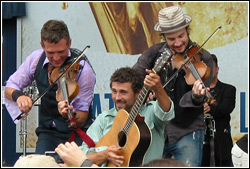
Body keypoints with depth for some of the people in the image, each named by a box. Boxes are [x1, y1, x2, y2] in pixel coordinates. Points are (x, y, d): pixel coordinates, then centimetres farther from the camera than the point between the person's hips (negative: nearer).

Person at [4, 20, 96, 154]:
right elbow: (9, 87, 6)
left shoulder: (82, 68, -16)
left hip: (77, 133, -3)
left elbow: (81, 120, -17)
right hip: (48, 131, 3)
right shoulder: (36, 59, -4)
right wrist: (18, 95, -18)